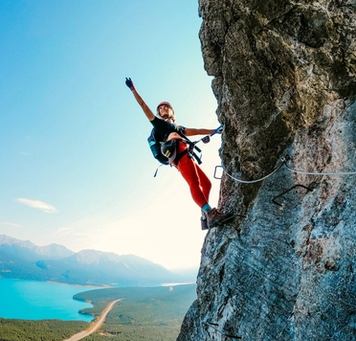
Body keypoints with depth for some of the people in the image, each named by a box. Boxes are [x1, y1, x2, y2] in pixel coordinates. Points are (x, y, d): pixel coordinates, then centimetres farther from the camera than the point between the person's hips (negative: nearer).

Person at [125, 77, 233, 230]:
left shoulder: (178, 127, 38)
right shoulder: (158, 123, 21)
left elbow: (195, 131, 35)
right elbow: (143, 106, 18)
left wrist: (213, 131, 30)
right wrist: (133, 89, 15)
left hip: (186, 156, 8)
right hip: (179, 154, -8)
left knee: (206, 183, -1)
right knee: (194, 183, -25)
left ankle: (206, 217, -7)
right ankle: (211, 213, -39)